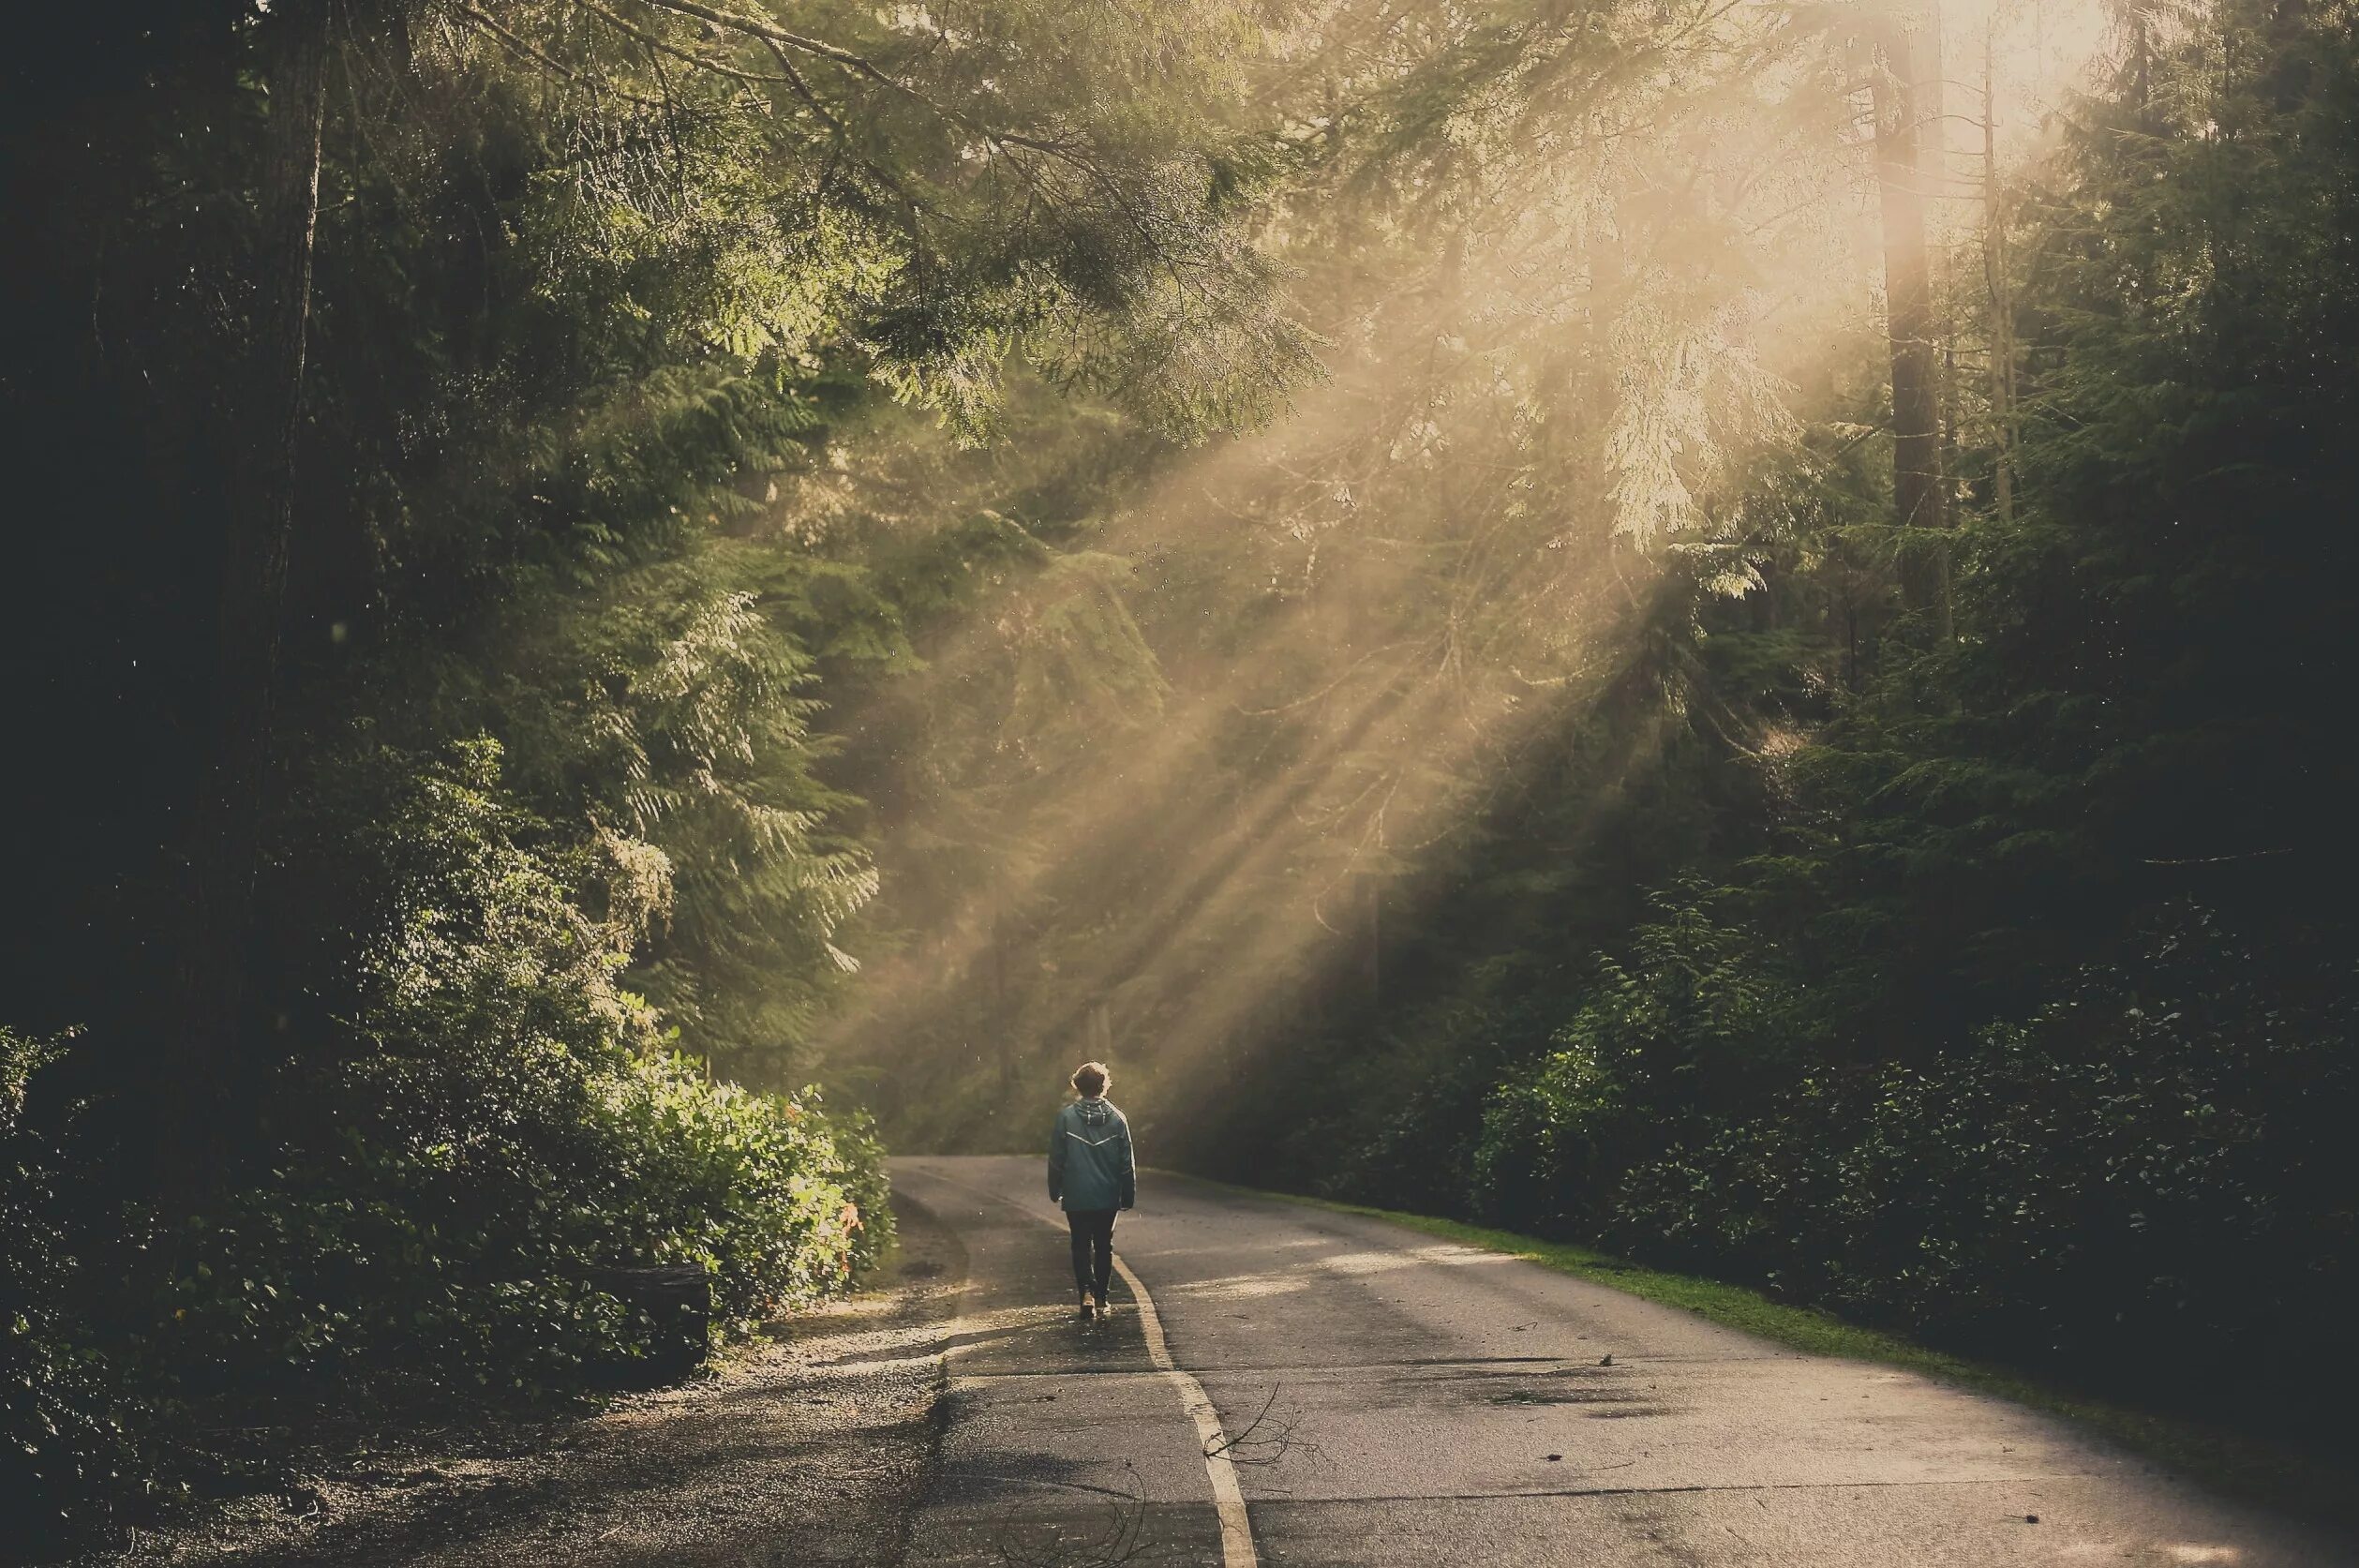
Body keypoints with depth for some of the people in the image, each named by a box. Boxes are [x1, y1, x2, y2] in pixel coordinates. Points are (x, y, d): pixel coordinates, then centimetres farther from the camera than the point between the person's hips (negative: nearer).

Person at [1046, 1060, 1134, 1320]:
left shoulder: (1066, 1117, -8)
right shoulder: (1116, 1118, -5)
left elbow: (1056, 1158, -3)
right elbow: (1127, 1162, -1)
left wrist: (1054, 1190, 9)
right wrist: (1128, 1196, 9)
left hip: (1076, 1197, -1)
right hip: (1108, 1197, 1)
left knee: (1081, 1245, 9)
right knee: (1104, 1246, 14)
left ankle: (1086, 1291, -10)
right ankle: (1101, 1299, 16)